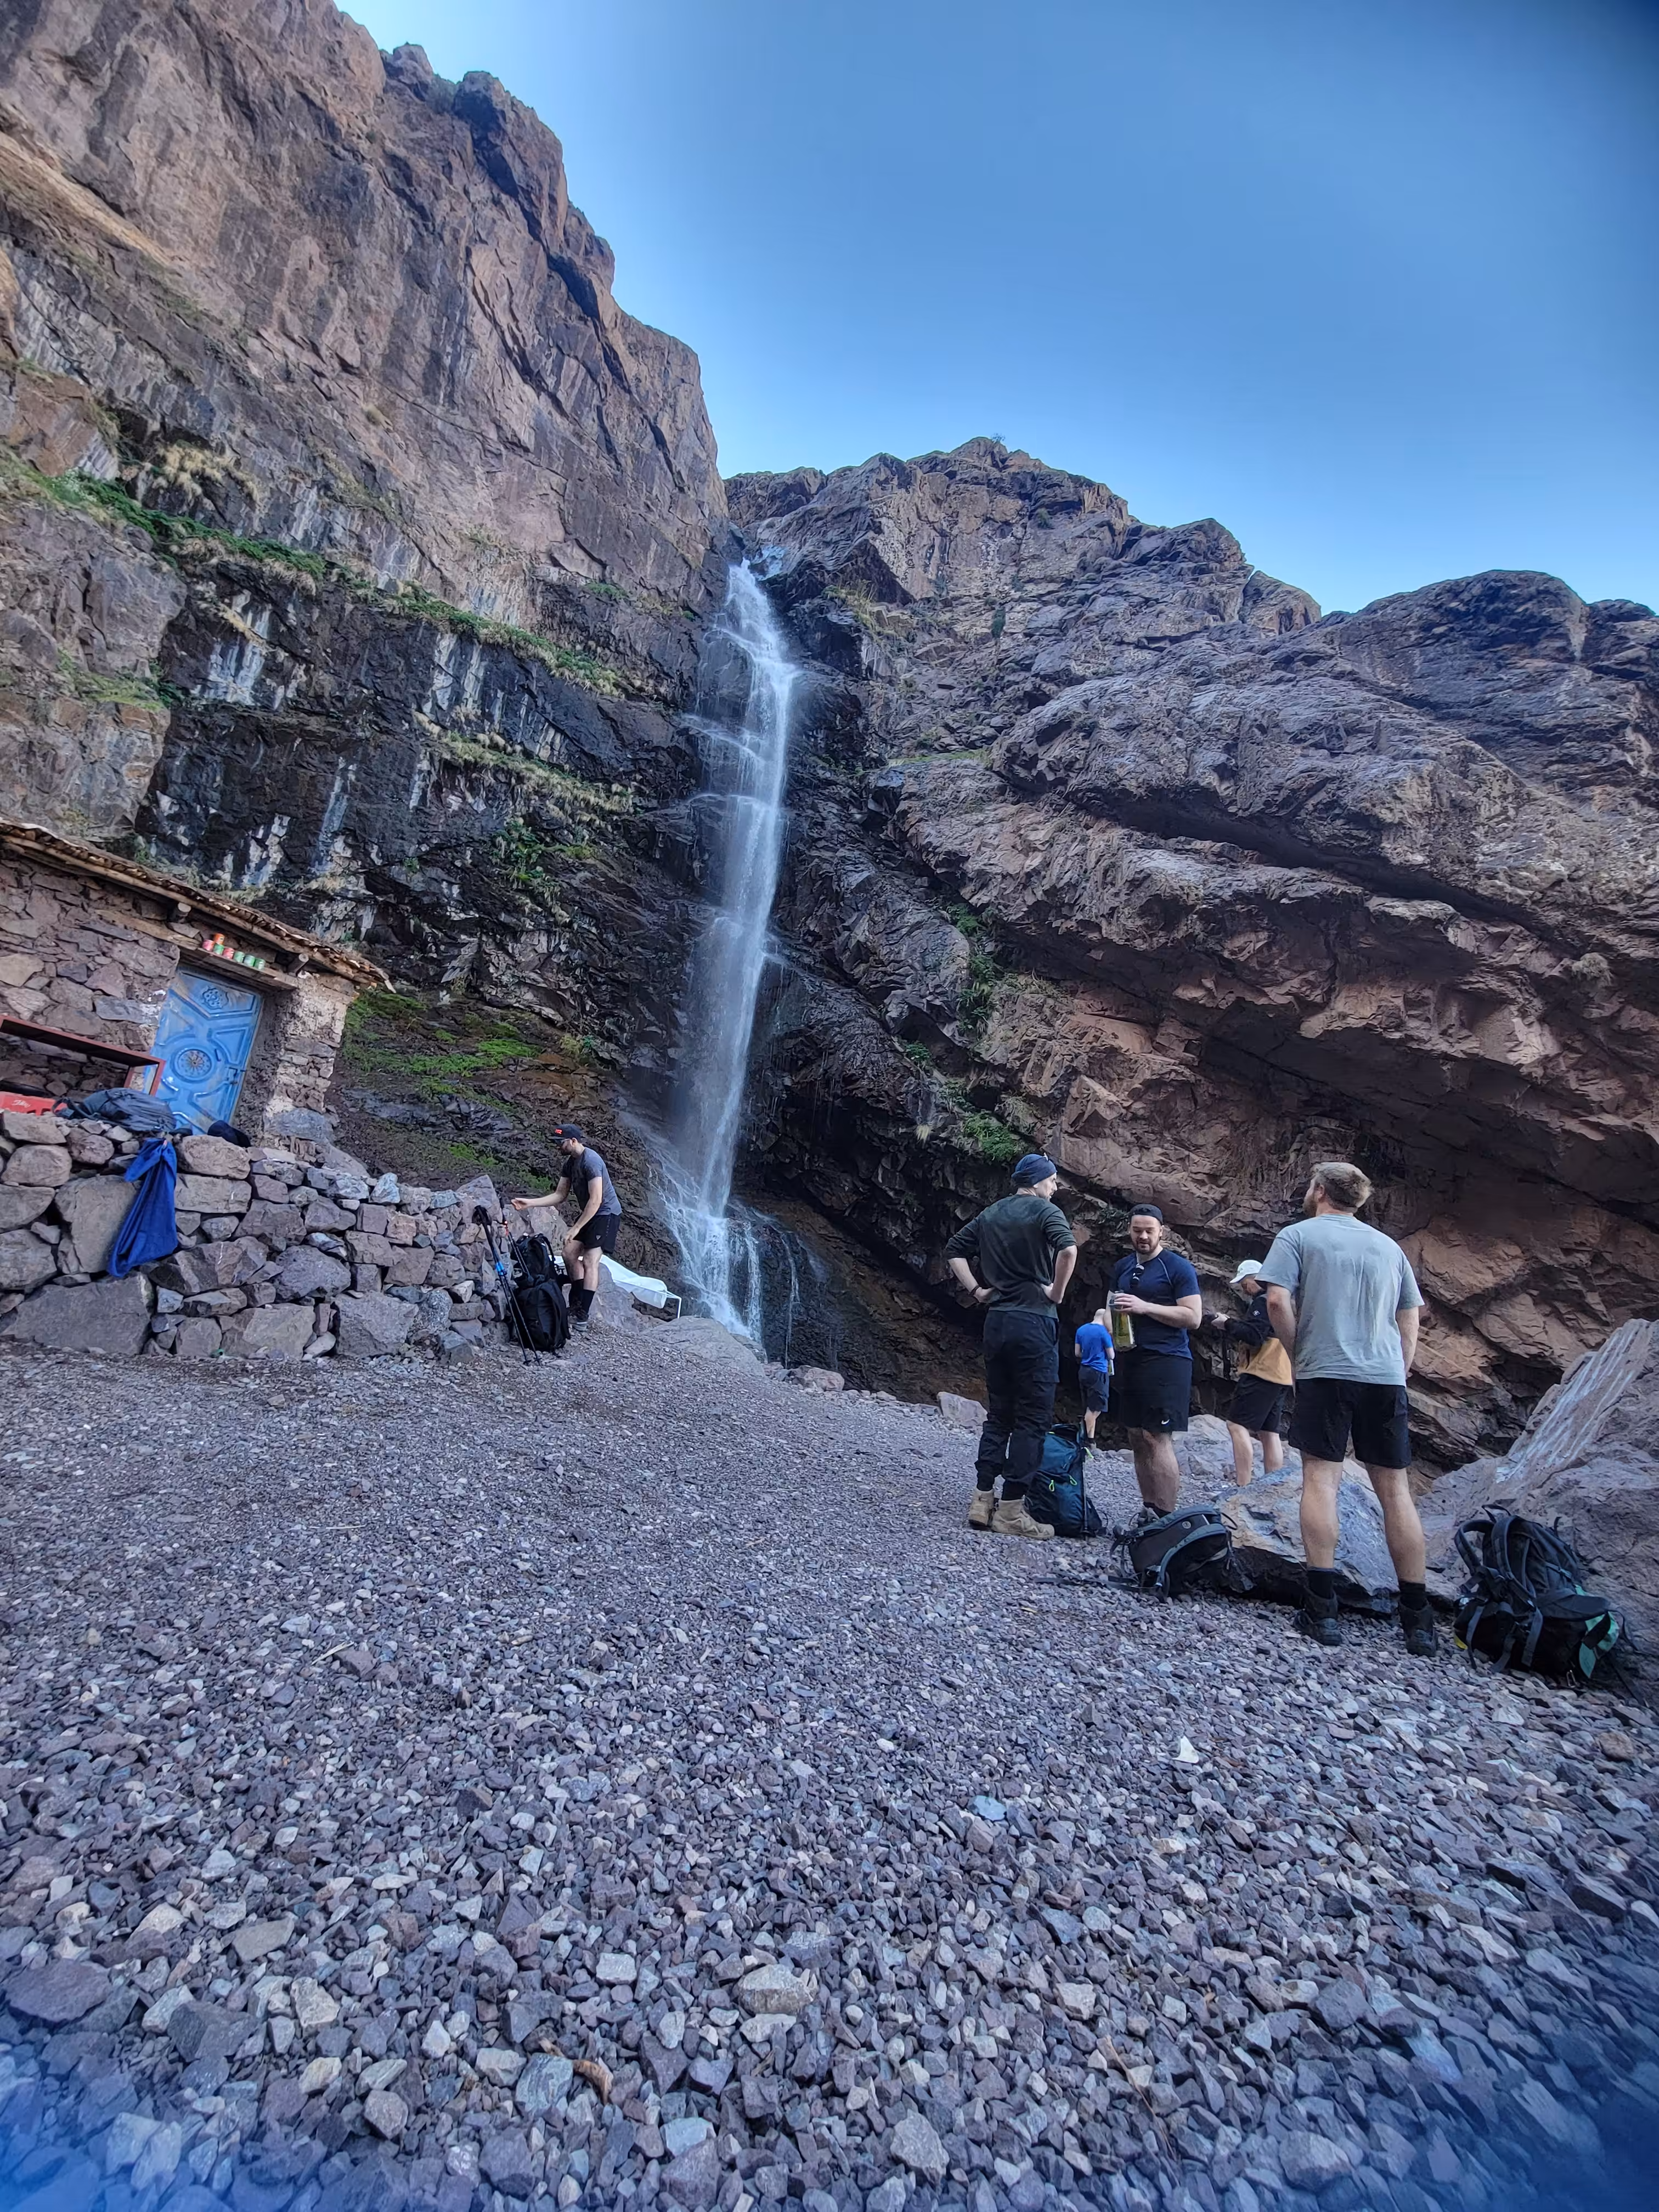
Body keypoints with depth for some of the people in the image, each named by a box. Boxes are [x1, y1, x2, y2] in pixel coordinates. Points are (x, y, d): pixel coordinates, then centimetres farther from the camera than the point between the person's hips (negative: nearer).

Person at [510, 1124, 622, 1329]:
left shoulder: (591, 1161, -24)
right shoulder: (570, 1162, 6)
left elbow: (596, 1200, -27)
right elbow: (560, 1195, 8)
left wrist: (576, 1228, -24)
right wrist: (530, 1203, -3)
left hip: (606, 1213, -10)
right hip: (589, 1213, 10)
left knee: (590, 1261, -12)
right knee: (570, 1253, 7)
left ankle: (582, 1317, -10)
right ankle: (577, 1304, 17)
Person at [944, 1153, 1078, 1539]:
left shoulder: (990, 1214, 14)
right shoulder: (1045, 1211, -6)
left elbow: (955, 1250, 17)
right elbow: (1068, 1249, -25)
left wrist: (976, 1290, 13)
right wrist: (1057, 1292, -12)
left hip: (996, 1320, 7)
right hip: (1034, 1322, -7)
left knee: (998, 1414, 14)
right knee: (1033, 1418, 0)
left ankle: (982, 1501, 13)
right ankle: (1011, 1510, 1)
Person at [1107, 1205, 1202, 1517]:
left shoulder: (1178, 1267, -4)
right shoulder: (1122, 1267, 15)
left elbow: (1193, 1317, -11)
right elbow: (1111, 1307, 25)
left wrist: (1144, 1307, -18)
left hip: (1166, 1362, -7)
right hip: (1129, 1360, 7)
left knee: (1157, 1440, -12)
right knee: (1138, 1440, 9)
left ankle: (1165, 1518, -7)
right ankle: (1147, 1512, 17)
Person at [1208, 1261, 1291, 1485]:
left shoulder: (1263, 1301, -10)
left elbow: (1254, 1336, -20)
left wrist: (1228, 1323, -8)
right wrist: (1236, 1324, 12)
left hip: (1262, 1373, -10)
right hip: (1281, 1376, 10)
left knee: (1237, 1425, -12)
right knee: (1269, 1432, 10)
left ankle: (1243, 1488, -17)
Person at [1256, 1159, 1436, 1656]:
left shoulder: (1298, 1235, 2)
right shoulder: (1389, 1246, 17)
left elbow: (1278, 1301, -11)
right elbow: (1410, 1323, 17)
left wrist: (1298, 1354, 1)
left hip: (1325, 1373, -4)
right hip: (1386, 1376, 4)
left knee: (1321, 1477, -2)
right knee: (1395, 1489, 7)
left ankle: (1322, 1608, -5)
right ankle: (1417, 1619, 13)